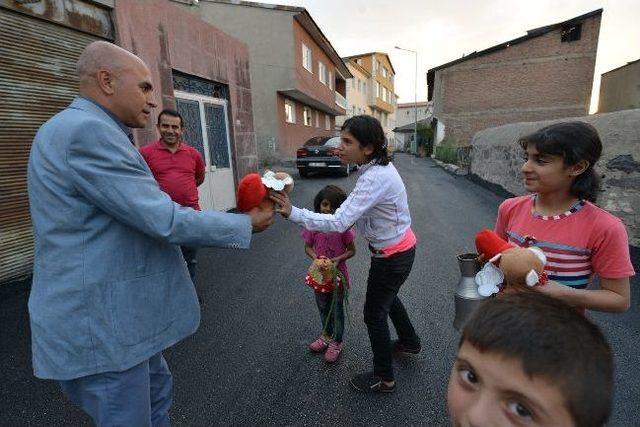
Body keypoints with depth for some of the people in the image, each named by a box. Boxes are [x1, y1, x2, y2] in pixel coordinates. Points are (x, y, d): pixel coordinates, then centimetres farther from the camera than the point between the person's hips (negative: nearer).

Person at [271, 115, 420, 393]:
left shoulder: (375, 178, -33)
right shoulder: (381, 166, -3)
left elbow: (339, 223, -39)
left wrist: (292, 213, -42)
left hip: (393, 257, -9)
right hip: (399, 248, 9)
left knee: (374, 313, 9)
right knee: (387, 298, 31)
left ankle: (384, 378, 32)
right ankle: (409, 341, 57)